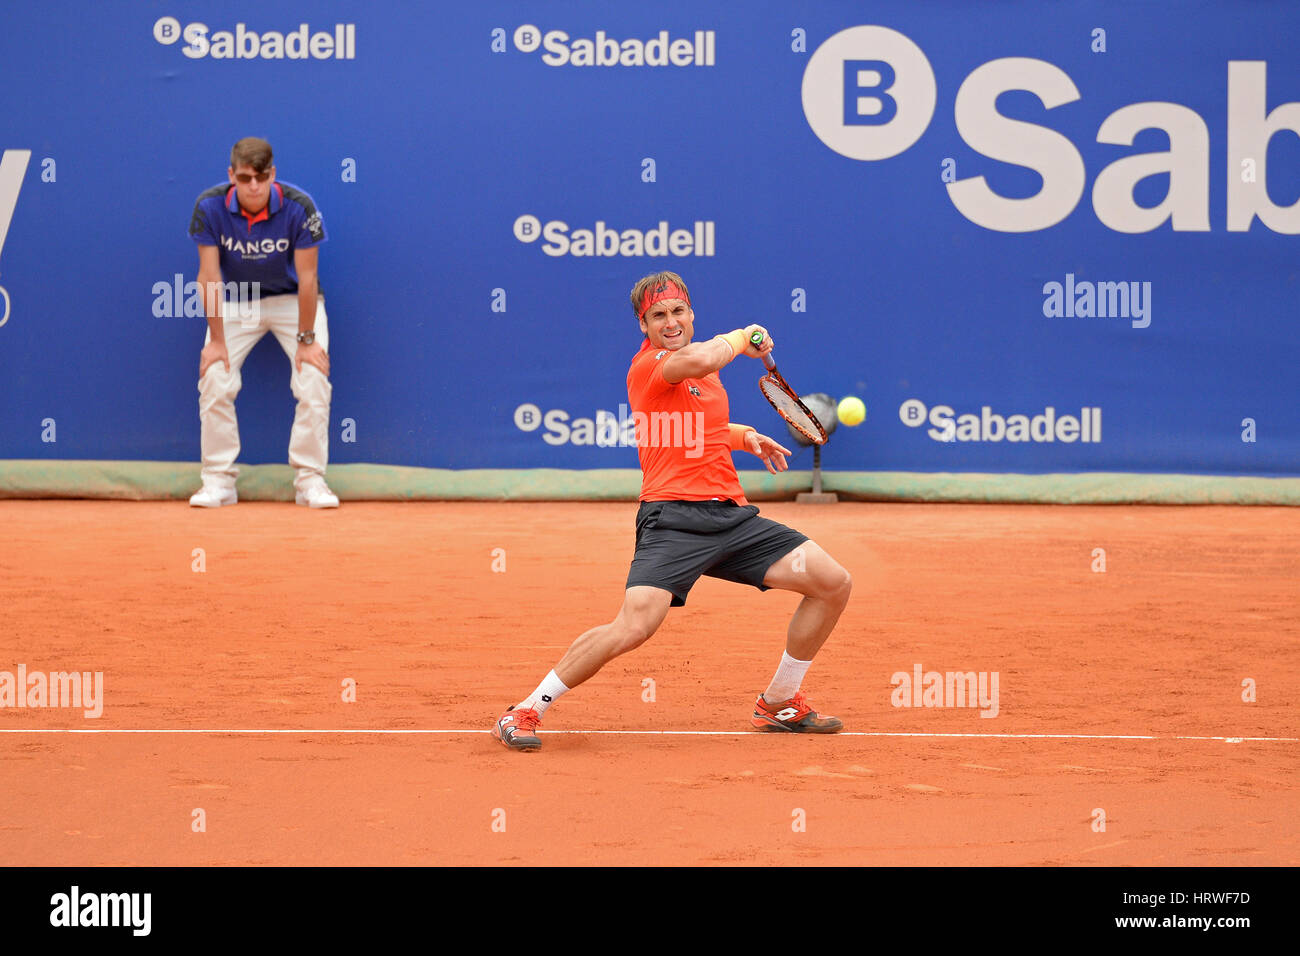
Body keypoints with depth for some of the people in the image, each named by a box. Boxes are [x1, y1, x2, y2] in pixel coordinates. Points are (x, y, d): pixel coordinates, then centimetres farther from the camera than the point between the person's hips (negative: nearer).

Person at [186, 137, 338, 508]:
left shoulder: (299, 207, -26)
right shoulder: (210, 207, -22)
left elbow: (307, 277, -21)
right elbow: (210, 275, -17)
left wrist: (306, 339, -19)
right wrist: (216, 339, -17)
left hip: (292, 299, -1)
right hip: (234, 302, 1)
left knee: (314, 380, -16)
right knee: (214, 380, -13)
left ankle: (310, 480, -6)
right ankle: (218, 481, -2)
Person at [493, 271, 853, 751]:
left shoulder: (705, 369, 21)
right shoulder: (648, 365, -6)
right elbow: (697, 361, -28)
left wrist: (743, 436, 23)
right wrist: (741, 337, -9)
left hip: (730, 514, 8)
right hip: (673, 517, -8)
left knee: (834, 584, 2)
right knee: (633, 626, -26)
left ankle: (779, 704, 18)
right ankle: (524, 712, -10)